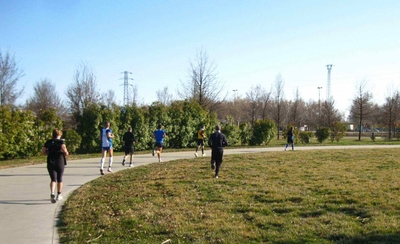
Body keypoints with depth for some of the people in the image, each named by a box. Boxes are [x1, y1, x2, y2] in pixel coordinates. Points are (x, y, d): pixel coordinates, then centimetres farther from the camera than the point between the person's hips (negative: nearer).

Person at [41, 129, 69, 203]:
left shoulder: (48, 142, 7)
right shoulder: (61, 141, -3)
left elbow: (43, 152, 4)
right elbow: (64, 149, -19)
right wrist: (66, 153, 1)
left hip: (50, 163, 2)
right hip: (60, 162, -2)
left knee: (53, 179, 1)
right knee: (59, 179, 13)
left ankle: (52, 193, -24)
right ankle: (59, 195, 22)